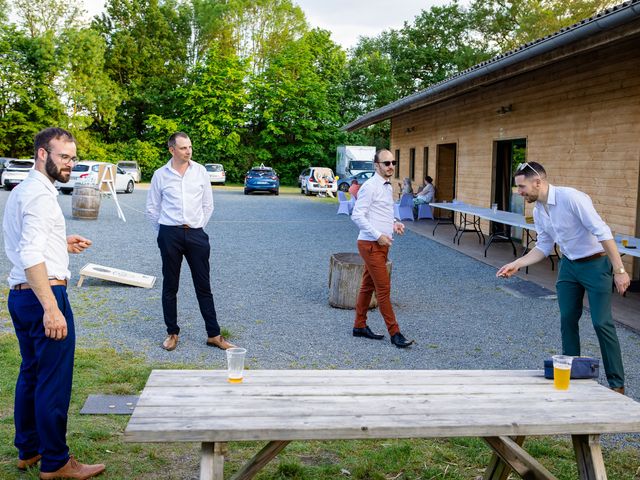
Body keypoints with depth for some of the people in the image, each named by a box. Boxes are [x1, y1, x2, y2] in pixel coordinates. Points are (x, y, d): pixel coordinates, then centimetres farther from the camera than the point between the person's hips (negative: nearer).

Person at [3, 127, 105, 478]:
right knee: (54, 381, -1)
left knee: (31, 374, 19)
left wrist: (61, 244, 18)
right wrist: (51, 308, -29)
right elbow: (31, 255, -26)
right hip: (44, 294, -11)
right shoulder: (40, 194, -16)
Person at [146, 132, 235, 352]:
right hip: (170, 235, -1)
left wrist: (198, 227, 10)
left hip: (196, 234, 1)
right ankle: (172, 333, 19)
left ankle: (214, 334, 10)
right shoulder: (160, 175, 1)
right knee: (170, 286, 7)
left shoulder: (200, 171, 4)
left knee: (203, 286, 4)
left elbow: (208, 204, 12)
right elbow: (152, 207, 9)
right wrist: (164, 231, 8)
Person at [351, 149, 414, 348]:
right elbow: (357, 216, -19)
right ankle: (394, 333, -1)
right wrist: (378, 235, -19)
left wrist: (394, 224, 6)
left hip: (381, 244, 9)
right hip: (371, 244, -9)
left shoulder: (388, 187, 14)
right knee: (384, 288, -6)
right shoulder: (370, 187, -14)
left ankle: (360, 326, 26)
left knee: (368, 286, 15)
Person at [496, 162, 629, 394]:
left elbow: (602, 232, -25)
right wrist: (517, 264, -1)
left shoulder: (571, 197, -24)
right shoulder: (538, 211, 1)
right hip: (569, 264, 7)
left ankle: (617, 383, 5)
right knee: (567, 320, 7)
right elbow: (543, 247, 11)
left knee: (602, 322, -7)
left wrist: (619, 270, -26)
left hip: (595, 264, -7)